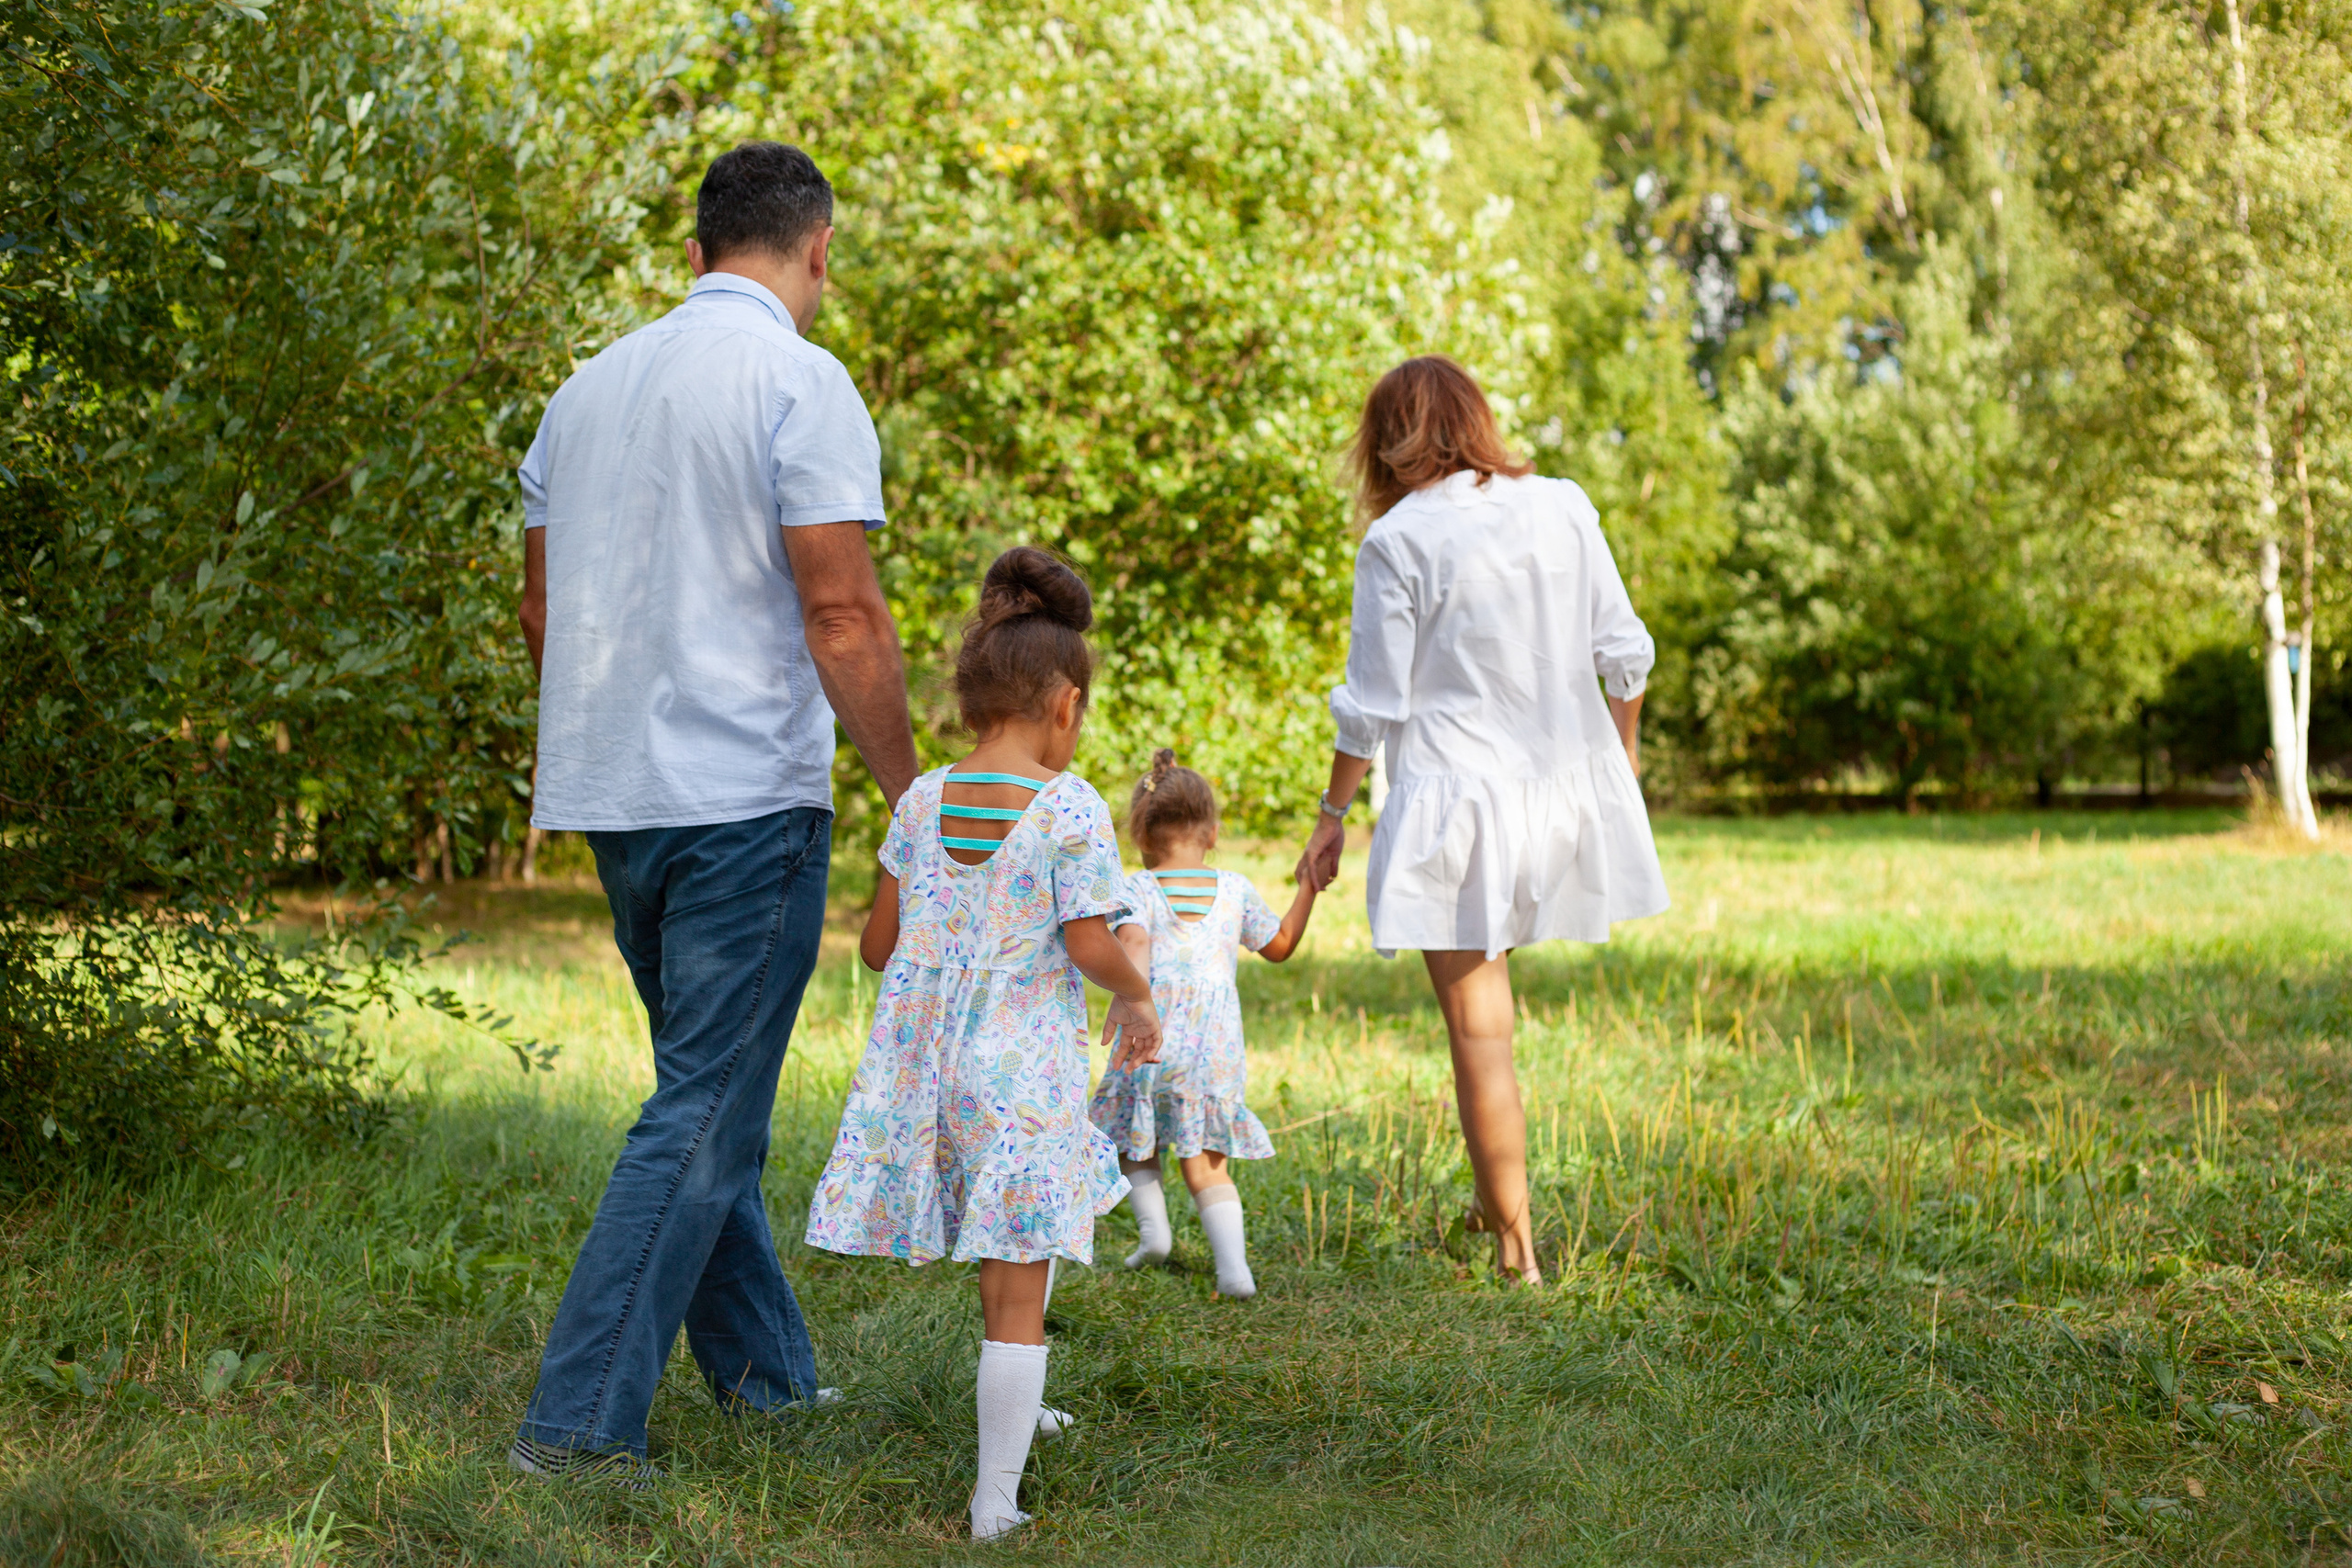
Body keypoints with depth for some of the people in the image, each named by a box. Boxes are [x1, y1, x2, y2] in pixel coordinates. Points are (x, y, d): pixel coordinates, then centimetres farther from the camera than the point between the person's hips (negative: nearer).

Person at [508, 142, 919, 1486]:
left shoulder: (590, 388, 13)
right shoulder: (800, 383, -10)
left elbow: (543, 611, 18)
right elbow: (842, 615, -16)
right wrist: (912, 795, -10)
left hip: (612, 791, 8)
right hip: (748, 792, -8)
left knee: (710, 1090, 19)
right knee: (706, 1113, -4)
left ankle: (763, 1370, 29)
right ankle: (581, 1419, -7)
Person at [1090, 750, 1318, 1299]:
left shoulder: (1138, 890, -3)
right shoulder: (1235, 890, 7)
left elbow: (1133, 940, -25)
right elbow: (1279, 945, 22)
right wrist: (1309, 886, 31)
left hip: (1154, 1048, -2)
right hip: (1217, 1052, 3)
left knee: (1134, 1141, 23)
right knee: (1206, 1162, 8)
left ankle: (1152, 1225, 6)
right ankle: (1234, 1265, -6)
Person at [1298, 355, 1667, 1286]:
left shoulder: (1399, 539, -10)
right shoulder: (1563, 508, 3)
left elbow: (1374, 703, -8)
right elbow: (1622, 652, 8)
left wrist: (1333, 814, 4)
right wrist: (1624, 747, 26)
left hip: (1455, 794, -5)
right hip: (1562, 785, 5)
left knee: (1478, 1032, 1)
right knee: (1488, 995, 25)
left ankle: (1518, 1251, 6)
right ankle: (1496, 1194, 27)